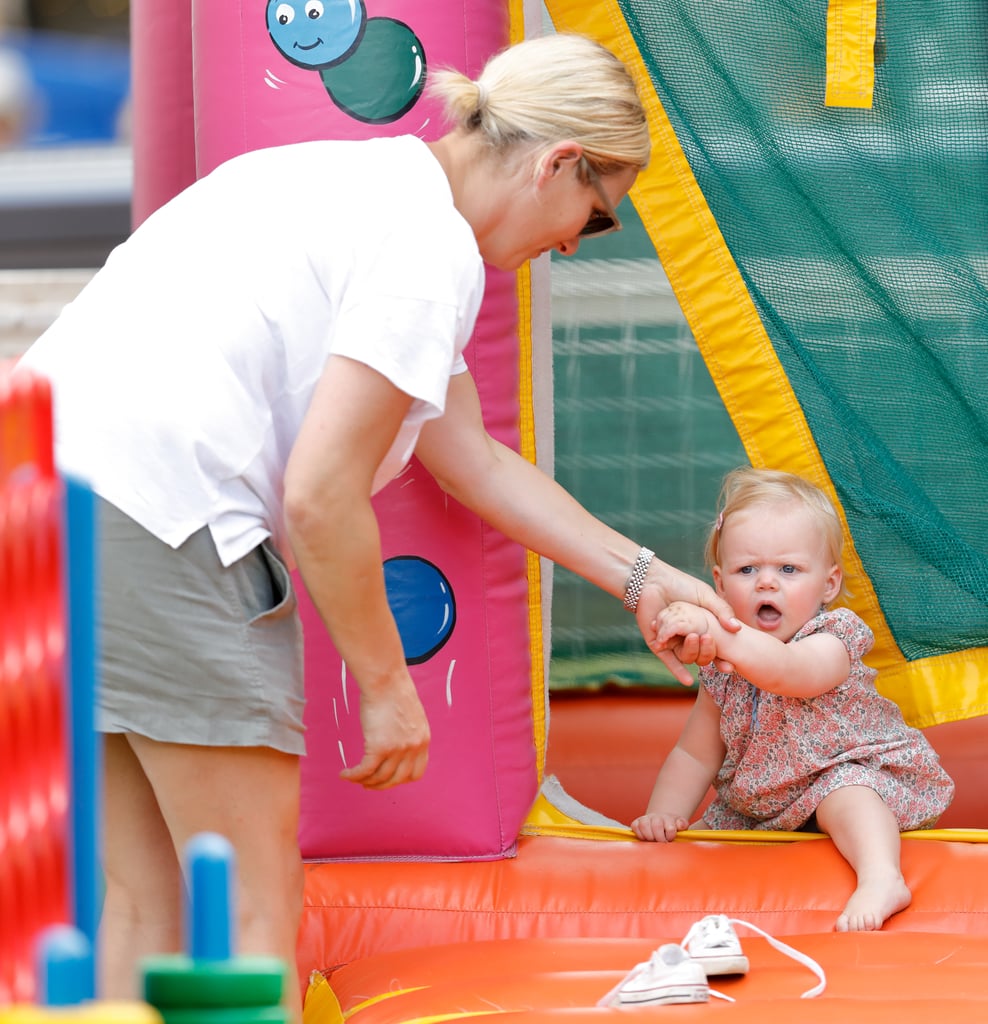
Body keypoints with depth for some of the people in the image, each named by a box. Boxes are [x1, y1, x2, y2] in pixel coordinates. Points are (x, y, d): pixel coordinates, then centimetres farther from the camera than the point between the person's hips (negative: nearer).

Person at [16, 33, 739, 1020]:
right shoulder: (435, 252, -8)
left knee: (144, 904, 14)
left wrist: (641, 579, 33)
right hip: (148, 521, -10)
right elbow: (322, 497, -14)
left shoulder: (373, 185, 23)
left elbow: (473, 459, 30)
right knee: (255, 903, -1)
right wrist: (387, 688, -2)